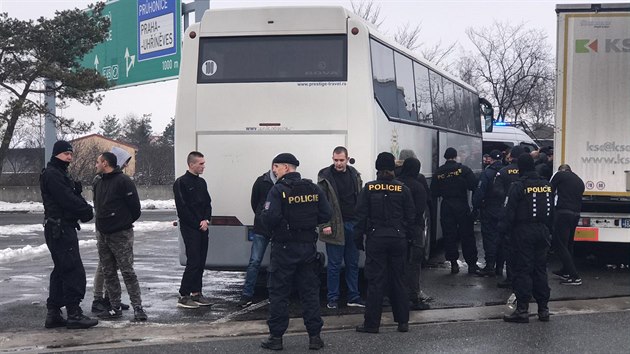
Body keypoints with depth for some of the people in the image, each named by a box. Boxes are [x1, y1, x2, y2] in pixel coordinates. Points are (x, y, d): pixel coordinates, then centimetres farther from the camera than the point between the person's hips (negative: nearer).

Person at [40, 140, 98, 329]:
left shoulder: (61, 174, 21)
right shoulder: (51, 174, -12)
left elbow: (74, 196, 13)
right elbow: (67, 199, -20)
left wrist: (84, 208, -6)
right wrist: (86, 210, -10)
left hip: (64, 228, 11)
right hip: (59, 229, -11)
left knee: (61, 271, 13)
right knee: (74, 271, -11)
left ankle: (53, 314, 17)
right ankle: (74, 314, -9)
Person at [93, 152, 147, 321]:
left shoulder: (123, 181, -11)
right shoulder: (98, 183, 13)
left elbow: (135, 207, -10)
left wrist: (125, 222, 2)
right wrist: (102, 222, 14)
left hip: (121, 235, -8)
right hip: (102, 234, 8)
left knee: (127, 271, -7)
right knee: (108, 273, 9)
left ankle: (138, 308, -4)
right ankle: (115, 307, 16)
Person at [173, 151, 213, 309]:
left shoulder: (201, 182, 15)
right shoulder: (181, 183, -9)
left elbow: (208, 203, 16)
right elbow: (182, 208, -13)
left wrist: (206, 220, -2)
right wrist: (198, 224, -12)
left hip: (202, 227, 7)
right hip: (190, 229, -7)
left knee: (201, 262, 8)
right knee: (193, 262, -11)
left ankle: (196, 293, 16)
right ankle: (183, 296, -5)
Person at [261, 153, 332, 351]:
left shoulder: (278, 190, -12)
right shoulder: (314, 189, 3)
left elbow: (270, 217, -21)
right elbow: (326, 215, 0)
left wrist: (274, 226, 0)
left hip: (284, 247, -4)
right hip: (308, 247, 4)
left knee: (279, 293, 5)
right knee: (310, 292, 10)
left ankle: (276, 337, 7)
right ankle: (314, 336, 11)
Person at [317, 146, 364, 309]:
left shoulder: (354, 175, 8)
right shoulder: (325, 176, -6)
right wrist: (324, 225, -14)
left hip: (353, 224, 5)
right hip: (335, 226, -5)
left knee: (353, 263, 10)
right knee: (334, 264, 2)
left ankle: (353, 297, 17)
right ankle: (332, 299, 11)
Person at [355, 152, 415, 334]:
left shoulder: (369, 188, -5)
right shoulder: (403, 189, 0)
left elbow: (361, 215, -3)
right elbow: (410, 216, 4)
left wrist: (359, 238, 4)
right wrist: (407, 236, 13)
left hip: (376, 239, -2)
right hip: (398, 239, 2)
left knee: (375, 281, 2)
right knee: (398, 279, 10)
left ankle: (372, 323, 4)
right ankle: (403, 321, 14)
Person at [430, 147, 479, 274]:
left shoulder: (439, 172, 1)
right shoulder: (463, 169, -5)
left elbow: (434, 193, 3)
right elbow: (474, 185, -14)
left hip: (446, 207, 2)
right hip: (462, 206, -1)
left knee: (449, 236, 8)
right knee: (467, 236, 6)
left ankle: (453, 263, 7)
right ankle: (471, 264, 8)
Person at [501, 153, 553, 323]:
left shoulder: (518, 186, -12)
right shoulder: (546, 185, 9)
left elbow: (510, 212, -14)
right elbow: (552, 212, 14)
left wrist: (505, 229, -4)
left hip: (523, 232, -6)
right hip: (542, 231, 6)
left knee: (522, 270, -3)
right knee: (540, 269, 11)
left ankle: (522, 309, -4)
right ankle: (543, 309, 14)